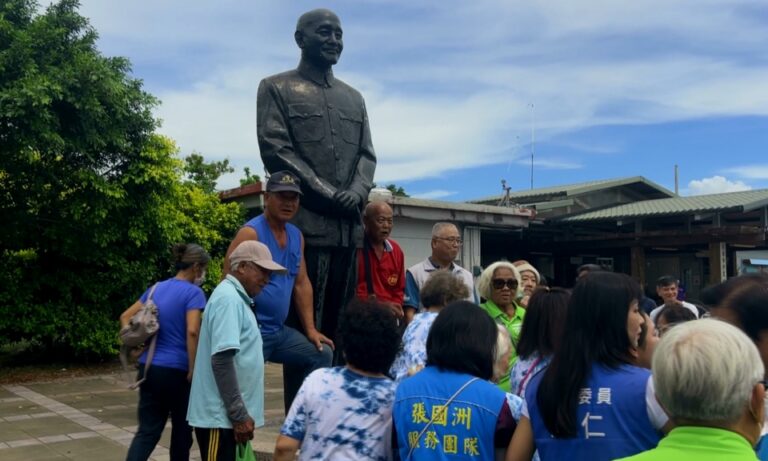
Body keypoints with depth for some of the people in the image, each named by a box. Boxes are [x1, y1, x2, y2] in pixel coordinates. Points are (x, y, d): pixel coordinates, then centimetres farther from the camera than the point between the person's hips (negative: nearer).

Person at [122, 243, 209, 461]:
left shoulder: (156, 288, 11)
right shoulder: (193, 292, -11)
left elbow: (125, 317, 15)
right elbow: (192, 331, -23)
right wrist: (193, 370, -16)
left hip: (149, 368, 6)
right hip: (176, 371, -6)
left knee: (147, 431, 7)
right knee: (182, 430, 13)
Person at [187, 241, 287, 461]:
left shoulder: (236, 297, 15)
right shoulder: (228, 298, -16)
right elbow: (222, 360, -23)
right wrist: (239, 414, -21)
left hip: (224, 414, 10)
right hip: (220, 415, -10)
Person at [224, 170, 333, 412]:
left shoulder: (297, 236, 11)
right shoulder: (250, 233, -14)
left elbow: (302, 284, 14)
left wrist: (310, 329, 11)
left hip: (279, 330, 8)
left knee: (322, 354, 13)